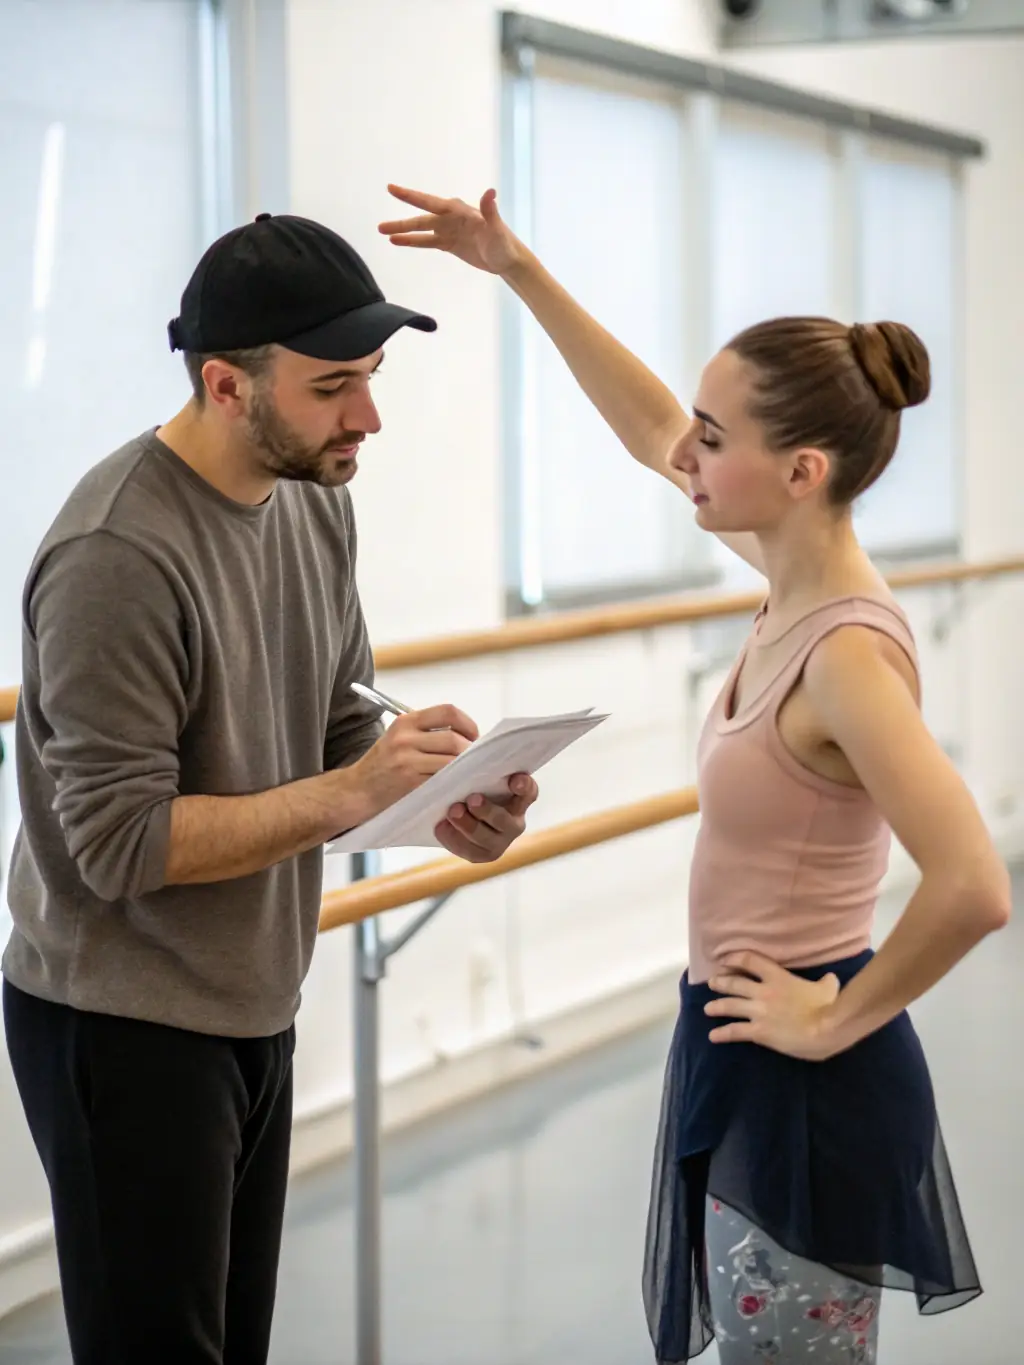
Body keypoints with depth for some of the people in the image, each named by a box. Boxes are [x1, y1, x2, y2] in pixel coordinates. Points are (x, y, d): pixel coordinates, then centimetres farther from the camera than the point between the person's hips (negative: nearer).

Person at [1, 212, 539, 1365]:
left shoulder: (316, 500, 3)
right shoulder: (119, 555, -23)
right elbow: (120, 841, -23)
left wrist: (440, 801, -10)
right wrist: (348, 797, -28)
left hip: (254, 1010, 8)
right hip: (125, 1025, -8)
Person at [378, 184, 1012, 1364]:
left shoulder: (845, 650, -25)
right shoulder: (799, 584, 1)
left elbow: (972, 889, -35)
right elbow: (649, 431, 14)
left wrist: (839, 1020, -21)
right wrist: (516, 271, 10)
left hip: (800, 1084, -9)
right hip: (751, 1057, 9)